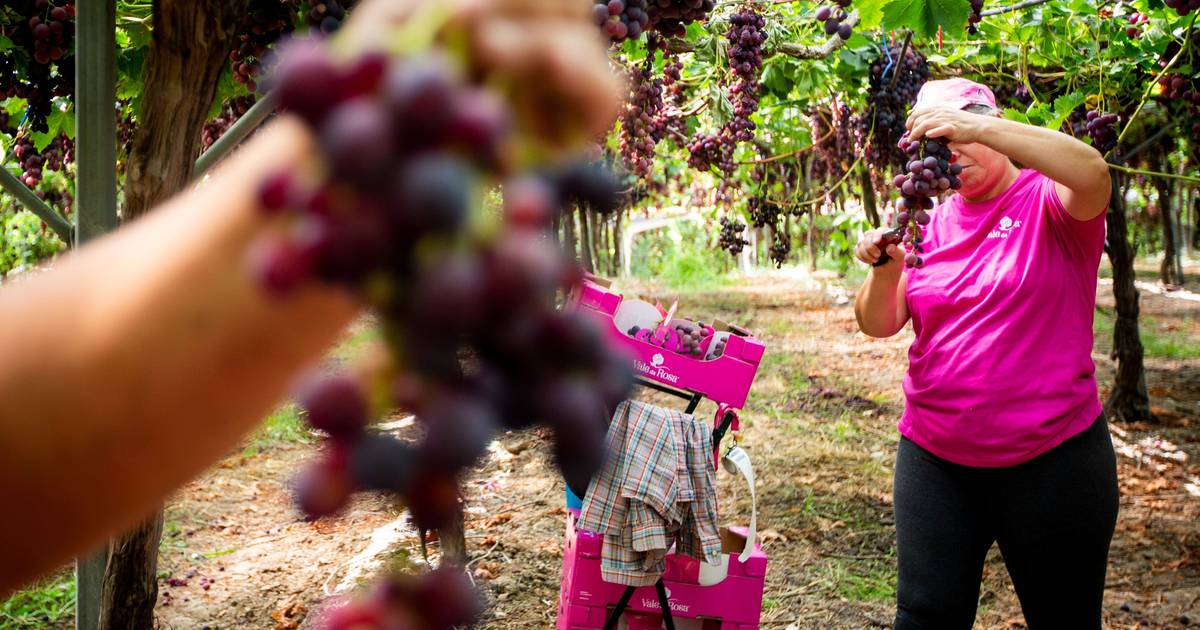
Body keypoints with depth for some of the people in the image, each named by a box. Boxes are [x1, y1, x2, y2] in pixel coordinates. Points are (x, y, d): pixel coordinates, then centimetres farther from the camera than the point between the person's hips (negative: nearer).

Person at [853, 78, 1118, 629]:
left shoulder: (1048, 201, -4)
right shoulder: (930, 221, 8)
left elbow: (1092, 173, -29)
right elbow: (878, 324, 2)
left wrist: (978, 127, -35)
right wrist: (884, 268, -19)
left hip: (1050, 459, -3)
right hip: (934, 459, 4)